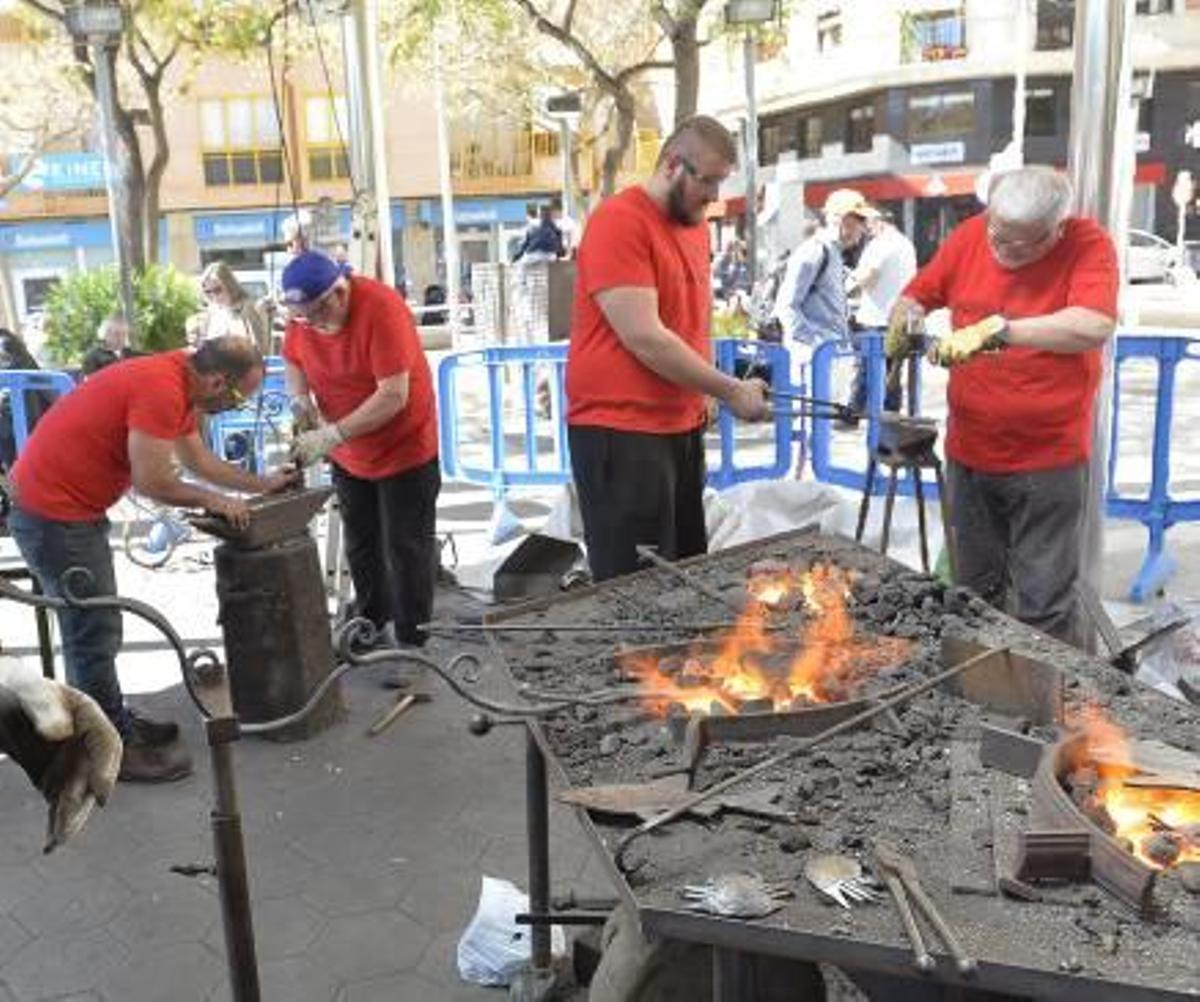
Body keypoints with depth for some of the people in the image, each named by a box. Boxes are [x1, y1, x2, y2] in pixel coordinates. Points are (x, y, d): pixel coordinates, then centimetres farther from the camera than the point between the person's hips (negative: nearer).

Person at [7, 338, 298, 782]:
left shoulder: (179, 381, 6)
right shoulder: (160, 388, -25)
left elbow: (199, 459, 17)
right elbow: (153, 482, -24)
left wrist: (262, 484, 15)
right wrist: (212, 500, -9)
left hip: (74, 507, 10)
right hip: (52, 514, -10)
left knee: (98, 627, 19)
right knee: (93, 632, -2)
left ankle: (114, 721, 33)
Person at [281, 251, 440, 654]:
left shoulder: (381, 308, -28)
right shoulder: (301, 313, -9)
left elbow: (393, 396, -30)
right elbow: (292, 361, 10)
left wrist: (332, 435, -34)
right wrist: (299, 397, -12)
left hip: (404, 450, -6)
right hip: (348, 455, 6)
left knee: (405, 552, -1)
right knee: (361, 549, 18)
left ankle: (412, 645, 11)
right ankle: (370, 626, 36)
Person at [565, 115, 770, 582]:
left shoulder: (695, 223, 13)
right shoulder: (619, 222, -14)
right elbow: (643, 337, -21)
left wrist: (705, 394, 11)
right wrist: (731, 391, -15)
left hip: (683, 425, 8)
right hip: (619, 431, -8)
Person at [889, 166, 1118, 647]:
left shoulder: (1089, 244, -13)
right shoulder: (968, 236, -1)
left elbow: (1095, 327, -30)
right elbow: (915, 295, 11)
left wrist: (997, 329, -37)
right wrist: (904, 318, -13)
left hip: (1049, 459, -4)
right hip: (969, 453, 4)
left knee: (1044, 606, -1)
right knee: (974, 593, 16)